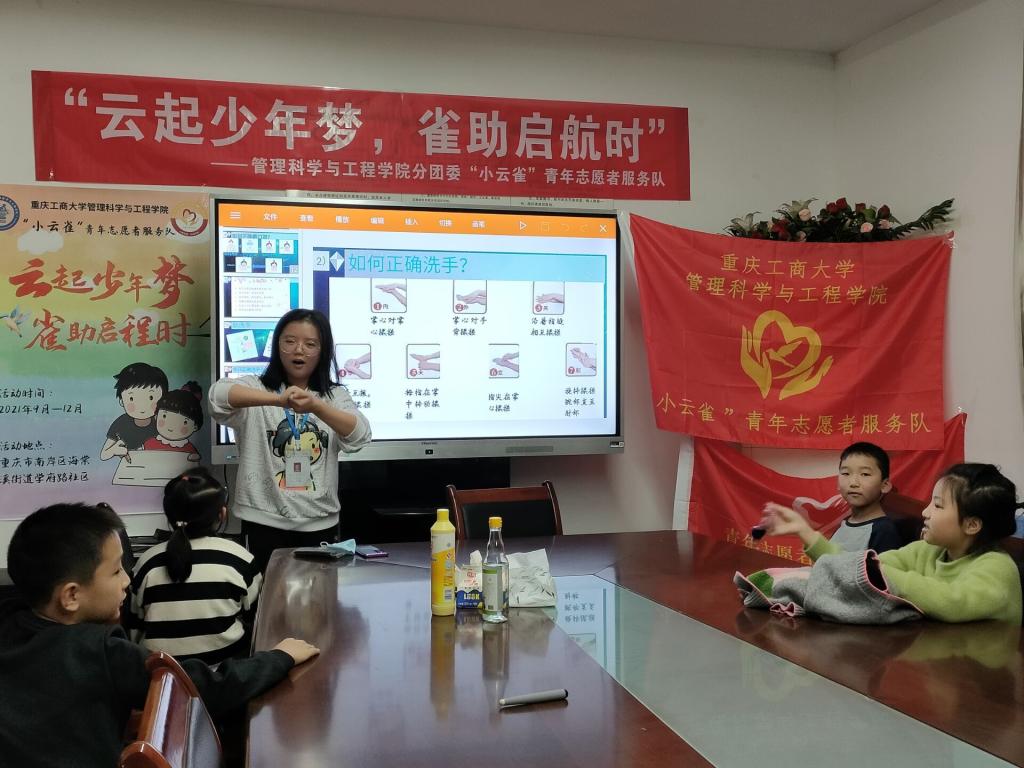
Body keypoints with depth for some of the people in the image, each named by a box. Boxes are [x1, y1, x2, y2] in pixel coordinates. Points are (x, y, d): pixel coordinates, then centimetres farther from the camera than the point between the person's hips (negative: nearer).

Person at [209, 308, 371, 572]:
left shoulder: (335, 395, 7)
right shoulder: (256, 388, 1)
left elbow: (359, 436, -11)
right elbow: (219, 394, -21)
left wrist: (315, 406, -30)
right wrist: (278, 400, -37)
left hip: (319, 524, 2)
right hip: (264, 523, -2)